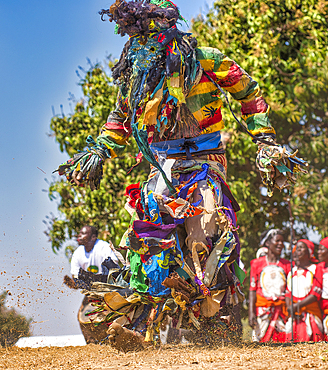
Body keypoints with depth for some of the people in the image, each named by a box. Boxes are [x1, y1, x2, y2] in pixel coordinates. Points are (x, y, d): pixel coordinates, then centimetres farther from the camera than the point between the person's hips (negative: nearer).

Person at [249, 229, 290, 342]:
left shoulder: (287, 265, 10)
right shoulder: (257, 263, 7)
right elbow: (252, 289, 4)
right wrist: (251, 312, -4)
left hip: (281, 309, 1)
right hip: (262, 310, -1)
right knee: (259, 340, -8)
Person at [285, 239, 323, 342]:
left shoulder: (315, 270, 1)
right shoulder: (292, 272, 17)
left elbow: (316, 295, -8)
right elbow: (288, 293, 14)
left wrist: (297, 305, -15)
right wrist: (289, 307, -7)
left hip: (311, 315, -4)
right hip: (294, 315, 4)